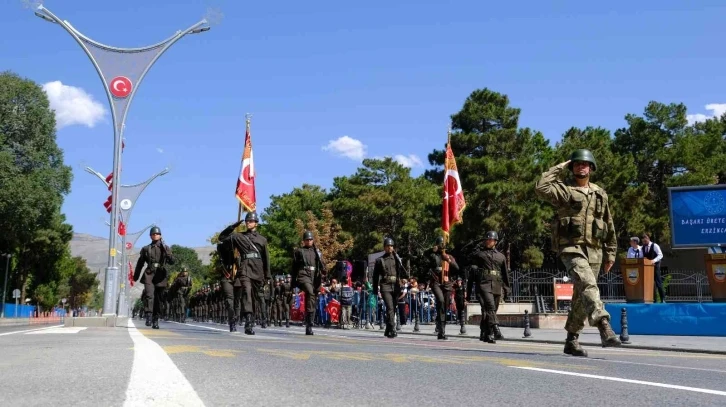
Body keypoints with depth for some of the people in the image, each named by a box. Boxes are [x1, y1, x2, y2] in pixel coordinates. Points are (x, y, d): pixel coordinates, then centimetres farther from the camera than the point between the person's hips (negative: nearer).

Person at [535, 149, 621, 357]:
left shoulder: (600, 194, 16)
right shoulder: (564, 190, 2)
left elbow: (609, 225, 21)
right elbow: (541, 189, -18)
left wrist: (611, 252, 18)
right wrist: (560, 168, -6)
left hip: (593, 250, 5)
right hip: (571, 248, -5)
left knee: (582, 295, 8)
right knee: (588, 285, -27)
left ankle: (571, 340, 18)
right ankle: (604, 328, -37)